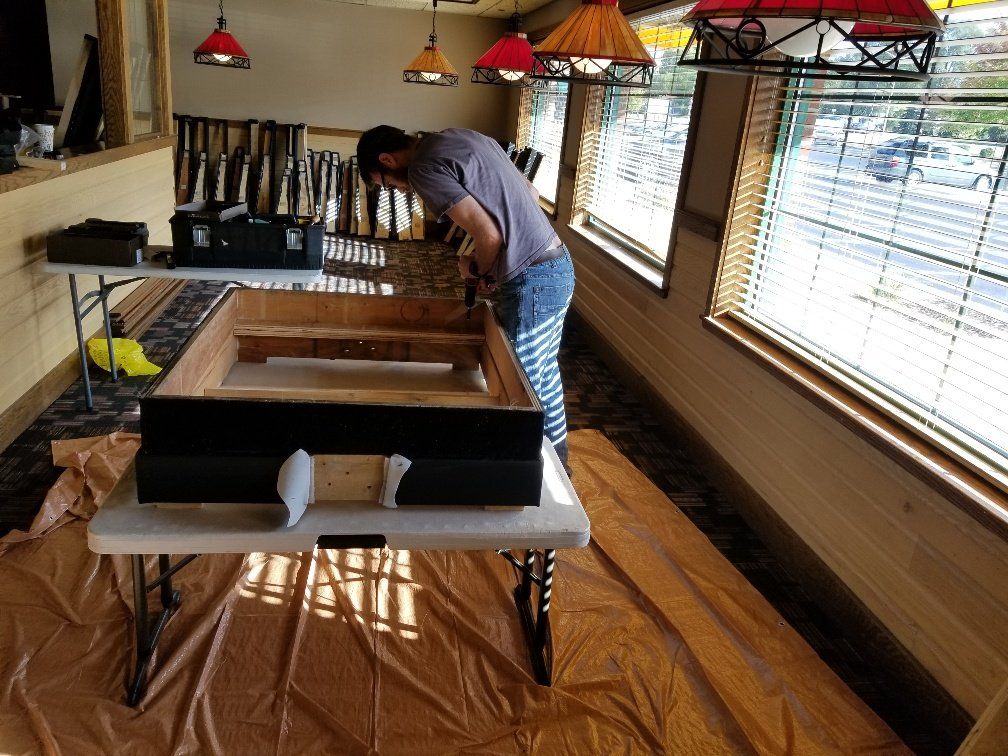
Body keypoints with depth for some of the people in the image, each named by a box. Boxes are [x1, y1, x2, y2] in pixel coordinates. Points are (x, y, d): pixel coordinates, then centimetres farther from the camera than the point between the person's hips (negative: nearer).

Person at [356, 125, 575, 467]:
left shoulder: (423, 167, -13)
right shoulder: (463, 137, 15)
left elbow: (489, 235, -20)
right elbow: (531, 194, 18)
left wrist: (477, 267, 3)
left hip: (532, 282, -10)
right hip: (559, 264, 10)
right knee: (545, 374, 22)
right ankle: (556, 460, 38)